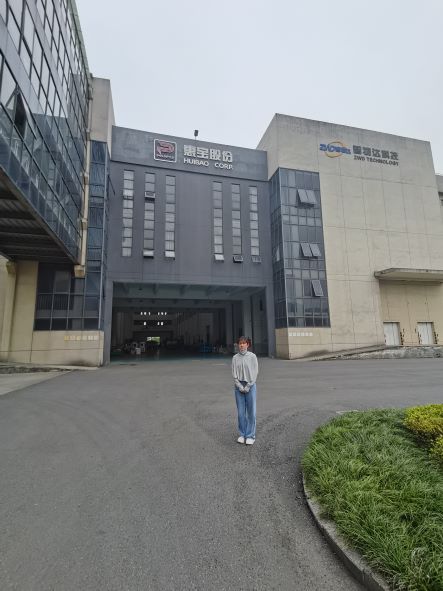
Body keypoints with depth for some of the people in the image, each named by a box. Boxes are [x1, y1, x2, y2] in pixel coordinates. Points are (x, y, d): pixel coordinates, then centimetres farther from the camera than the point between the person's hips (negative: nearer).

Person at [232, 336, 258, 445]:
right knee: (241, 412, 8)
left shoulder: (252, 356, -5)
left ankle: (250, 436, 15)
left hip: (250, 386, -2)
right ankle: (242, 434, 22)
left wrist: (248, 387, -11)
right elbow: (234, 374, 1)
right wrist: (240, 386, -9)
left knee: (251, 412, 3)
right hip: (238, 386, 2)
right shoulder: (235, 358, 2)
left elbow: (255, 373, -7)